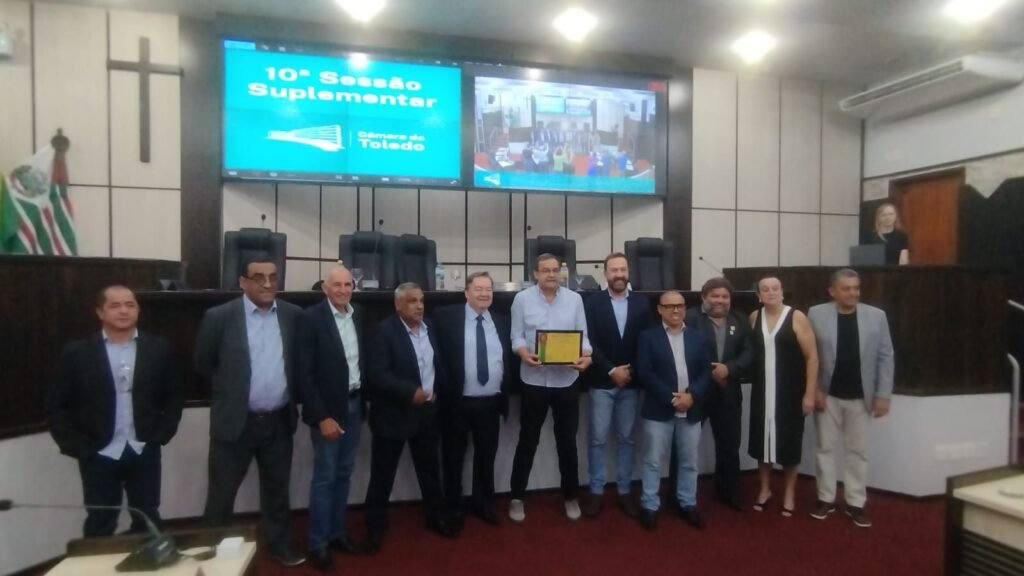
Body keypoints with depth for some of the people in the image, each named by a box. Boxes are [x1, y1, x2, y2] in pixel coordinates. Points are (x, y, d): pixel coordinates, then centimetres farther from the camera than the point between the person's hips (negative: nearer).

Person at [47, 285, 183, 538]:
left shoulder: (158, 348, 1)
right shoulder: (76, 353, -3)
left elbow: (175, 395, 7)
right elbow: (57, 405, 1)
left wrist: (161, 434, -2)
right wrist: (77, 447, -6)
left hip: (144, 452, 1)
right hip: (99, 455, -1)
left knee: (147, 524, 13)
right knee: (100, 527, 11)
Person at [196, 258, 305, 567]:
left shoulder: (293, 315, -1)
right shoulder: (219, 317, -10)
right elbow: (203, 364, 1)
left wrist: (288, 396, 8)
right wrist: (229, 392, 7)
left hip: (279, 421, 3)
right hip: (234, 421, -2)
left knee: (277, 489, 17)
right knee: (221, 493, 11)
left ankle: (280, 545, 35)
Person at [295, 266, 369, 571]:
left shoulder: (359, 314, 4)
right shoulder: (310, 318, -13)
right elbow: (304, 373, -15)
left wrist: (364, 399, 6)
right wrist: (321, 416, -17)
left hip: (354, 403, 6)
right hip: (328, 407, -5)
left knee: (344, 473, 16)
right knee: (324, 477, 3)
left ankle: (337, 532, 31)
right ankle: (318, 543, 20)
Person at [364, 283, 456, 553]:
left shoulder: (429, 327, 7)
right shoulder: (385, 330, -13)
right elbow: (378, 374, -21)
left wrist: (436, 391, 7)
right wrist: (410, 392, -27)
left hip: (426, 411, 6)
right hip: (394, 413, -5)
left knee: (430, 469, 17)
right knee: (383, 475, 8)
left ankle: (436, 517, 34)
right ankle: (375, 527, 25)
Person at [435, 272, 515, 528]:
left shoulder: (502, 321, 7)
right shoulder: (446, 317, -6)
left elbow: (509, 357, 12)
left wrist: (505, 391, 4)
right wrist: (441, 391, -10)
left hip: (491, 402, 4)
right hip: (457, 402, -3)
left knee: (486, 457, 17)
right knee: (453, 457, 13)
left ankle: (483, 503, 36)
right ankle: (454, 507, 32)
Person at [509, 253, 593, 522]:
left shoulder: (574, 299, 3)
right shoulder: (522, 299, -2)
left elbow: (583, 336, 3)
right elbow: (516, 336, 0)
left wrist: (586, 355, -16)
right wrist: (525, 353, -20)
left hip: (567, 380, 2)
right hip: (534, 380, -1)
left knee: (567, 442, 12)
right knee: (527, 441, 9)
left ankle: (571, 497, 30)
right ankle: (517, 497, 25)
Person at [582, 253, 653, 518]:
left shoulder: (642, 304, 5)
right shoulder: (593, 303, -1)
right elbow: (590, 342, -7)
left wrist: (630, 371, -7)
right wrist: (611, 370, -13)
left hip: (631, 382, 2)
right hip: (601, 382, -2)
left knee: (626, 439, 11)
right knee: (598, 439, 3)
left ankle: (624, 491, 22)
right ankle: (596, 491, 15)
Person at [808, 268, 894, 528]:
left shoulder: (877, 316, -1)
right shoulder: (816, 314, -5)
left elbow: (886, 358, 1)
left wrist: (883, 394, -4)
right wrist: (813, 390, -9)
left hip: (861, 396, 1)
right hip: (828, 394, -1)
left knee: (857, 451, 10)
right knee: (825, 447, 9)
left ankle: (855, 503, 22)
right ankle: (826, 499, 22)